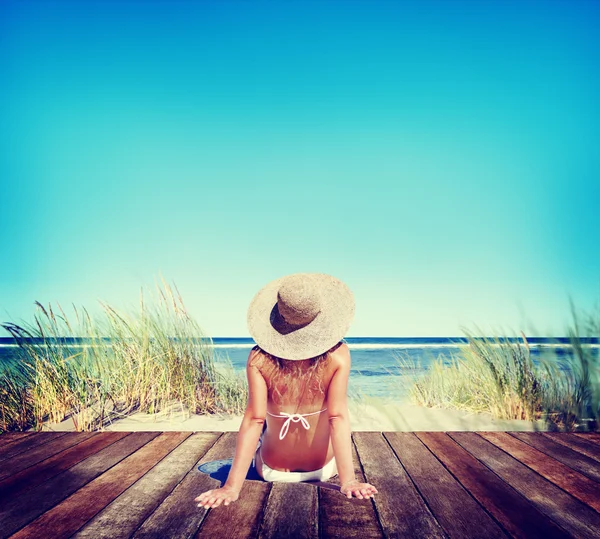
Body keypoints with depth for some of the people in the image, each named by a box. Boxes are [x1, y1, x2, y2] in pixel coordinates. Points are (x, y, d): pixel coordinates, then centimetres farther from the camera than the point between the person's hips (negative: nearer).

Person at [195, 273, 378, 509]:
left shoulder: (259, 359, -22)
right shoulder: (338, 355, -22)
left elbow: (254, 420, -24)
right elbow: (338, 418, -24)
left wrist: (232, 486, -20)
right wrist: (348, 481, -20)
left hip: (272, 472, 0)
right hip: (324, 469, 1)